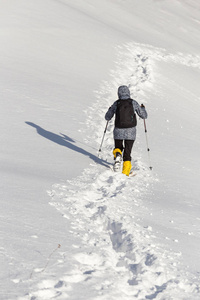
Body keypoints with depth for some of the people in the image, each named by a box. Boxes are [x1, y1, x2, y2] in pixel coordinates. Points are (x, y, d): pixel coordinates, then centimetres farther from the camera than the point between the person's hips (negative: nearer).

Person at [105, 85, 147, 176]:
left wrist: (110, 110, 29)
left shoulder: (116, 104, -1)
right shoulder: (133, 103, -3)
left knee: (118, 147, 22)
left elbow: (107, 117, 9)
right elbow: (144, 116, 5)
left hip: (118, 131, 1)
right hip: (130, 132, 0)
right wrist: (142, 108, 25)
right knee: (127, 152, 10)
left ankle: (117, 155, -12)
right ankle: (125, 172, 2)